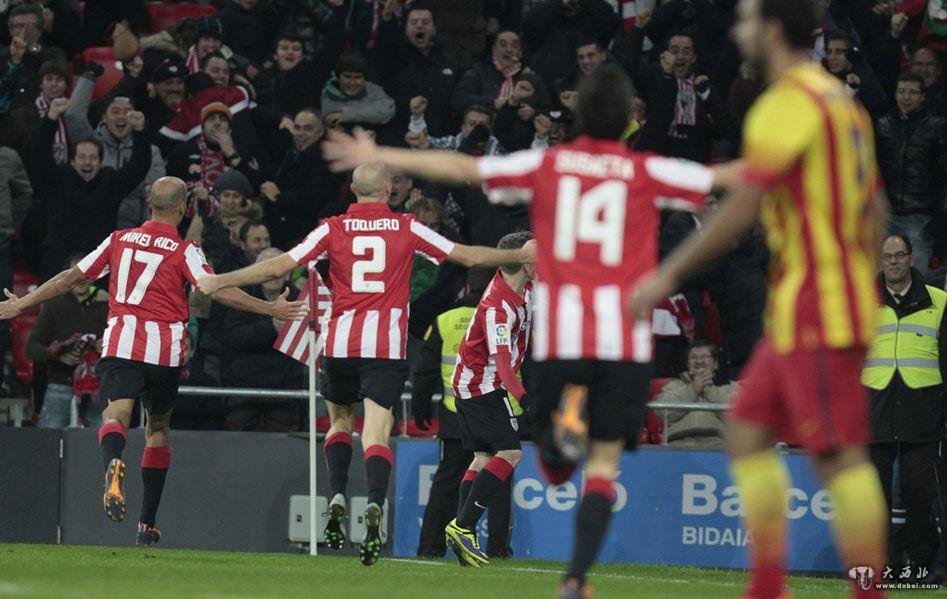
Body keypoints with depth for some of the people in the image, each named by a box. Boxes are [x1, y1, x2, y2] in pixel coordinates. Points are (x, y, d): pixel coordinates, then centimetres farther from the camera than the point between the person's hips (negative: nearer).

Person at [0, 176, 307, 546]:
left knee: (117, 412, -16)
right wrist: (270, 309, -4)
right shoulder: (183, 251, 2)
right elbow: (219, 291, -10)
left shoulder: (120, 240, 11)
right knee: (158, 427, 17)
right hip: (164, 349, 0)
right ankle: (147, 524, 21)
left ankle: (114, 464, -54)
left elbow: (71, 278, 15)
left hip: (120, 344, 0)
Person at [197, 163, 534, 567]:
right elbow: (469, 257, 7)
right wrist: (526, 257, 19)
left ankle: (337, 499, 4)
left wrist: (218, 282, 8)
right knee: (376, 433, -7)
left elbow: (277, 267, 0)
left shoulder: (333, 229, 3)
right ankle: (374, 507, -32)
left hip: (341, 343, 1)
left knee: (339, 421, 23)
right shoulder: (407, 228, 4)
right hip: (387, 344, -1)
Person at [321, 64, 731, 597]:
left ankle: (566, 417, -25)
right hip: (624, 334, -1)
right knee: (603, 465, 4)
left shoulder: (546, 164, 8)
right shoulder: (647, 172, 4)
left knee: (556, 468, 11)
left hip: (558, 333, 1)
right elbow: (725, 177, 10)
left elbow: (459, 168, 13)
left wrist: (378, 156, 22)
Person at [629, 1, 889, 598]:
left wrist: (670, 274, -10)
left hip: (812, 304, -10)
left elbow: (742, 210, -16)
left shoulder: (788, 103, -13)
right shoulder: (841, 100, 17)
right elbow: (874, 213, 19)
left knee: (840, 457, -9)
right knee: (748, 431, 12)